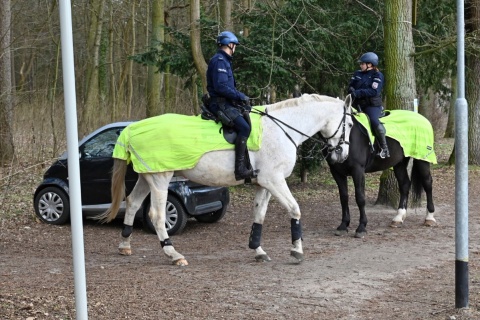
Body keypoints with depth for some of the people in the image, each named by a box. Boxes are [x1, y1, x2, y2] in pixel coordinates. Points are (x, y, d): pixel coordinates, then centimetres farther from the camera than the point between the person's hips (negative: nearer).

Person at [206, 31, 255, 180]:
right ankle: (240, 169, -30)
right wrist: (240, 96, -15)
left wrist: (240, 97, 10)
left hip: (227, 103, 11)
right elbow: (220, 87, -21)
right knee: (244, 127, -25)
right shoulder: (219, 60, -11)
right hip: (220, 104, -11)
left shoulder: (224, 60, 21)